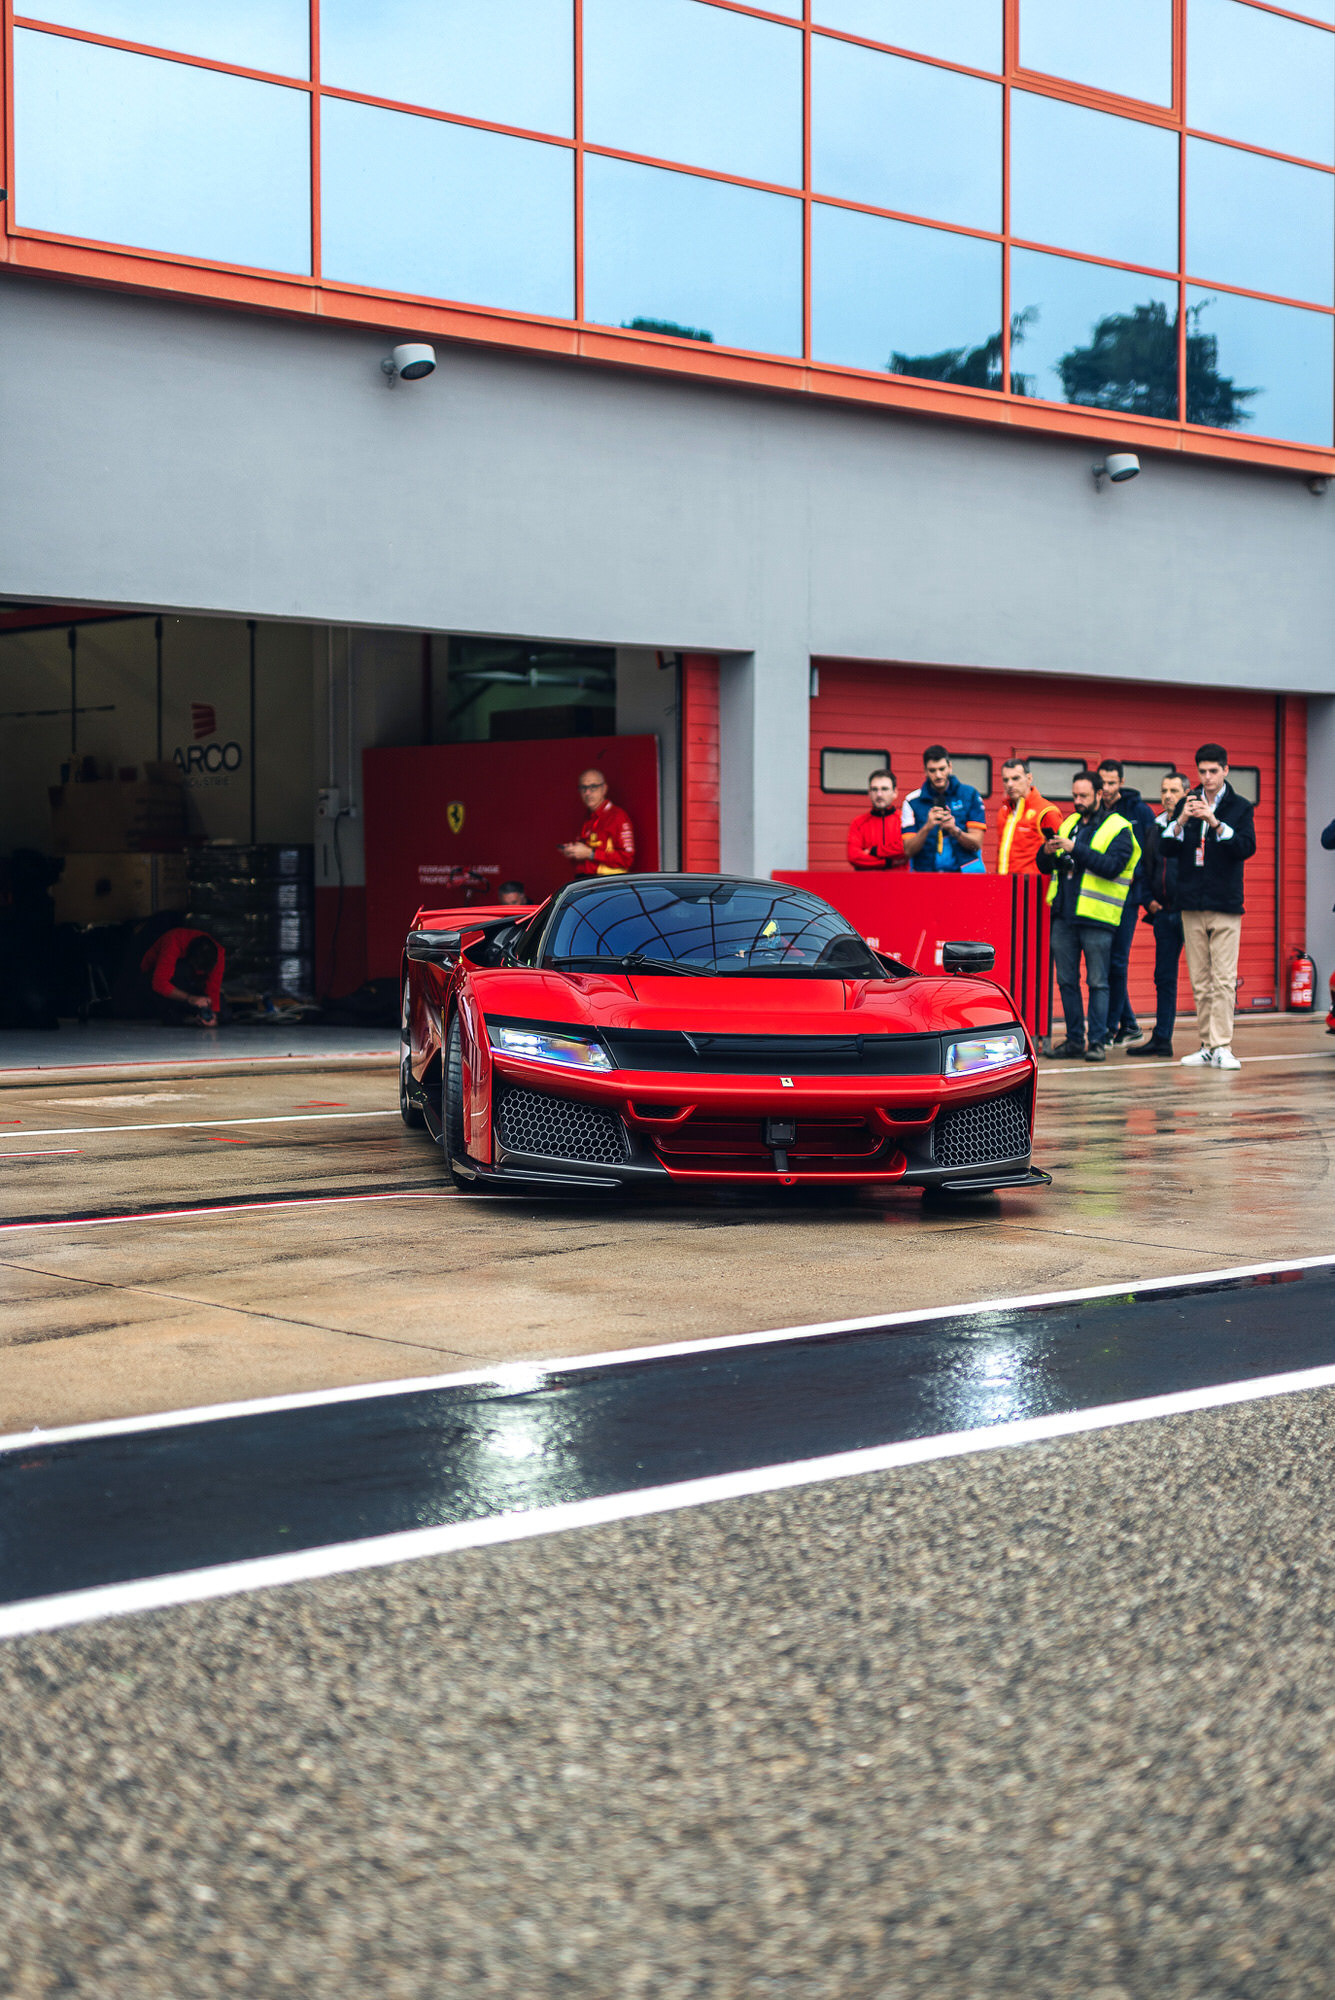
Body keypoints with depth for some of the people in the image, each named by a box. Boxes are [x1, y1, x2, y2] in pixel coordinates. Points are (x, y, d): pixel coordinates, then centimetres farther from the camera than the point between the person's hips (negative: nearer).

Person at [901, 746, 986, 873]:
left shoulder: (970, 795, 8)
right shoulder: (912, 801, 7)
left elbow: (977, 844, 2)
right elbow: (908, 851, 0)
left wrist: (955, 830, -16)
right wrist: (927, 828, -15)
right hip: (924, 873, 0)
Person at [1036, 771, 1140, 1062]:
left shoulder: (1118, 828, -1)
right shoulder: (1069, 824, 17)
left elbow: (1112, 866, -18)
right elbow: (1045, 867, 18)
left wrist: (1075, 848, -22)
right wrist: (1047, 852, -5)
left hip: (1096, 918, -6)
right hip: (1064, 914, 6)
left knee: (1097, 982, -3)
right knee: (1067, 980, 8)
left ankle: (1098, 1041, 1)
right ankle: (1074, 1039, 15)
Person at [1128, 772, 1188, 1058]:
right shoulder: (1155, 826, 14)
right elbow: (1146, 866, 19)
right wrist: (1148, 899, 10)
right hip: (1163, 913, 6)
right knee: (1164, 977, 10)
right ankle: (1161, 1038, 15)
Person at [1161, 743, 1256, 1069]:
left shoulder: (1239, 808, 3)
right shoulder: (1186, 804, 9)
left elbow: (1247, 847, -10)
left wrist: (1215, 822, -22)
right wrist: (1181, 821, -16)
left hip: (1225, 906, -3)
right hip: (1191, 904, 3)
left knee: (1224, 980, -9)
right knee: (1199, 981, 4)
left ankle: (1221, 1048, -11)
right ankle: (1207, 1045, 9)